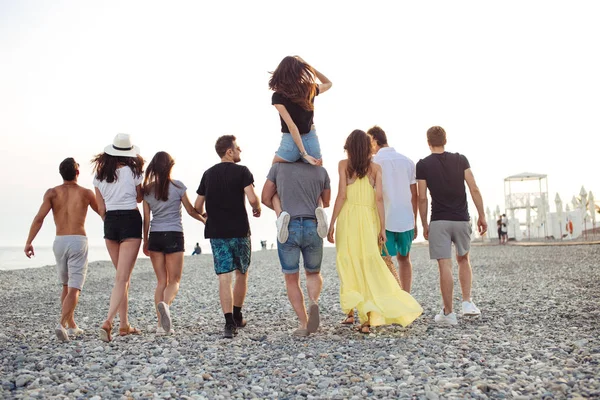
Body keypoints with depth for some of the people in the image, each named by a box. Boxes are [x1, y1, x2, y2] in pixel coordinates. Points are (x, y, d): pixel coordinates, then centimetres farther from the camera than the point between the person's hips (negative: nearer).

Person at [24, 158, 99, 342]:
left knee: (66, 286, 20)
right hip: (78, 241, -3)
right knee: (74, 289, -5)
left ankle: (72, 326, 26)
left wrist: (29, 242, -8)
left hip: (59, 242, 3)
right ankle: (62, 324, -24)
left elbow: (39, 218, -8)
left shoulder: (52, 192, 4)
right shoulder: (86, 193, 2)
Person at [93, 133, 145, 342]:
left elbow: (101, 209, 9)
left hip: (110, 222, 5)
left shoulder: (100, 175, 7)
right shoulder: (133, 171, -6)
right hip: (131, 221, -5)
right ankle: (108, 321, -20)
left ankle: (124, 324, 19)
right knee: (122, 278, -5)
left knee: (122, 276, 16)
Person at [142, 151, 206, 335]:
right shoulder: (177, 186, -4)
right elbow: (191, 211, 3)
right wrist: (203, 219, 22)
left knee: (161, 281, 10)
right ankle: (165, 304, -29)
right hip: (174, 236, -3)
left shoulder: (148, 189, 5)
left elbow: (146, 218, 6)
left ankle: (161, 324, 5)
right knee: (174, 280, 4)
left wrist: (145, 241, 15)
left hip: (155, 236, 4)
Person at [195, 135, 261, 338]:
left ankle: (229, 323, -7)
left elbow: (197, 207, 12)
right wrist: (257, 209, 4)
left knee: (224, 277, 0)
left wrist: (205, 216, 33)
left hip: (216, 232, 3)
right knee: (242, 274, 15)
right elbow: (252, 198, -17)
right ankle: (237, 316, 25)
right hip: (239, 230, -3)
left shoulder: (208, 174, 11)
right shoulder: (241, 171, -4)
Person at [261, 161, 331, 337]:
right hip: (312, 228, 1)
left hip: (288, 228, -1)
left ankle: (303, 324, 4)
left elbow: (265, 198, 8)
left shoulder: (278, 166, 5)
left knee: (291, 279, 11)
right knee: (313, 273, 21)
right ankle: (313, 302, -8)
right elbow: (326, 202, 20)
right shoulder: (321, 171, 8)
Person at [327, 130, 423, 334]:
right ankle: (370, 318, -2)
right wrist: (382, 227, 1)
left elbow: (341, 195, -5)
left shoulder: (344, 164, 2)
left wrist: (331, 224, -2)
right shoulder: (375, 168, 7)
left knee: (349, 266, 9)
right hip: (369, 219, 2)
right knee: (368, 268, 5)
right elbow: (379, 198, 0)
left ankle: (350, 313, 12)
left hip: (348, 218, -2)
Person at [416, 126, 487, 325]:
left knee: (445, 266, -2)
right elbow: (474, 189, -2)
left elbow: (422, 198, -3)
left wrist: (424, 225, 5)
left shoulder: (423, 165, -2)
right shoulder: (460, 159, 3)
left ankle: (448, 313, 1)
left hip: (439, 221, -2)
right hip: (461, 219, 3)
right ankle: (467, 302, 15)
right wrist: (482, 216, 4)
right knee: (463, 259, 22)